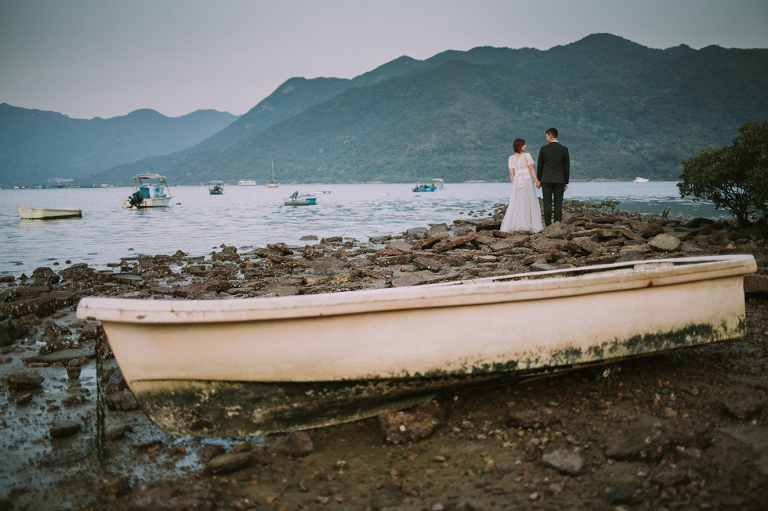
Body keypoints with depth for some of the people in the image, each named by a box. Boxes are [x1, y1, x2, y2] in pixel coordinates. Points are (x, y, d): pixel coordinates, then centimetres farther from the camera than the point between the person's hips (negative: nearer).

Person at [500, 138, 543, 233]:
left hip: (516, 181, 3)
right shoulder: (526, 156, -5)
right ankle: (529, 225, 2)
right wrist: (537, 181, -4)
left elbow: (511, 173, 6)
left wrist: (513, 185, 13)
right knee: (528, 203, 2)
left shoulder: (511, 158, 6)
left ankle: (510, 226, 3)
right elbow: (531, 169, -6)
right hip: (527, 180, -3)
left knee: (515, 204, 6)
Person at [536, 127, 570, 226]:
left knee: (547, 204, 2)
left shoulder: (543, 149, -3)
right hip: (559, 181, 0)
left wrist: (538, 180, 12)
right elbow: (567, 167, 0)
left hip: (546, 180, 0)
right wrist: (566, 182, 6)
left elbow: (540, 166, 2)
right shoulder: (564, 149, -1)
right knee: (558, 204, 3)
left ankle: (548, 226, 1)